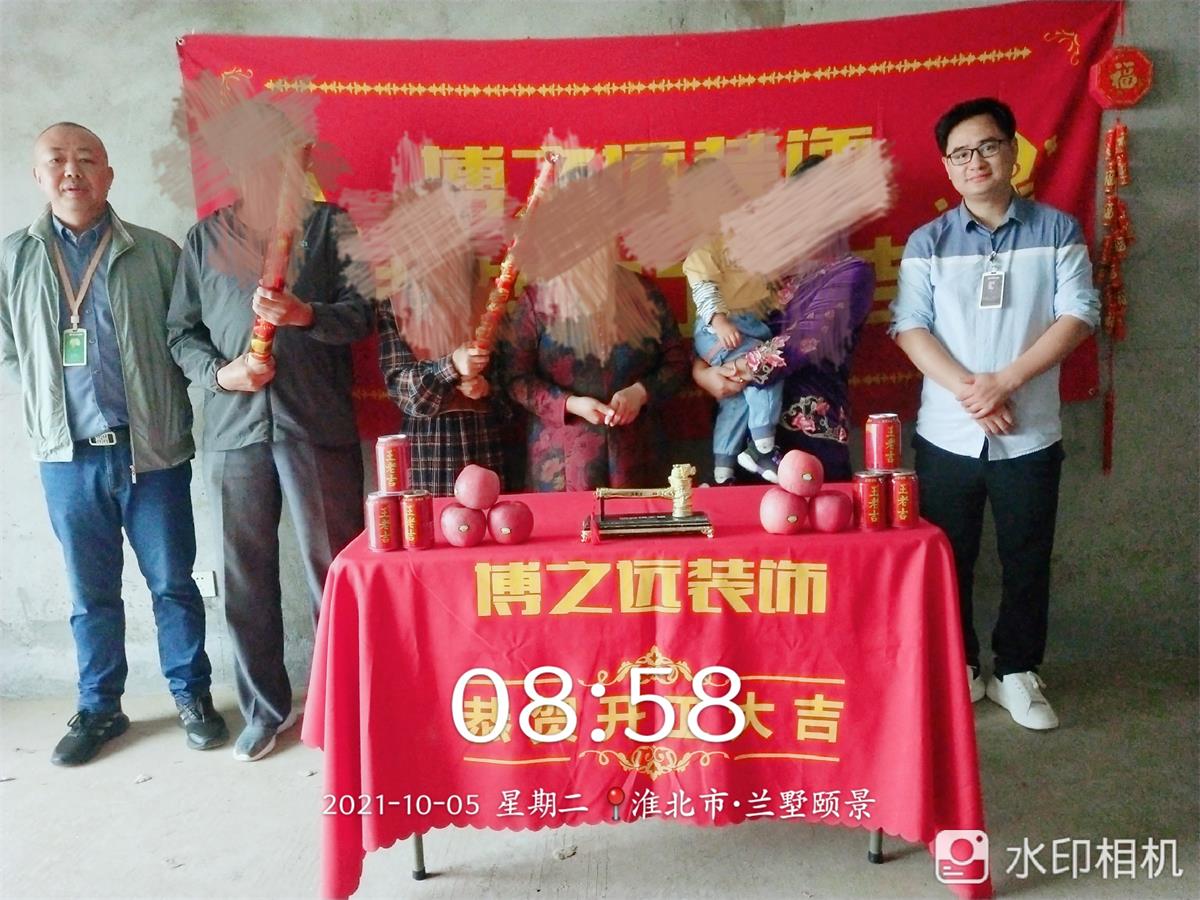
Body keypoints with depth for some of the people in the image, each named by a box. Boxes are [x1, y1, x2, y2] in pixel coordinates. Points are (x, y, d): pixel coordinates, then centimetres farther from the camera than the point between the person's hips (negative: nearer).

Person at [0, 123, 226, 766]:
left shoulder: (155, 253, 0)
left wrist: (174, 414, -3)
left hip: (151, 449, -1)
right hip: (67, 455, 2)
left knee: (172, 581, 7)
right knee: (90, 591, 12)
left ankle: (192, 695, 23)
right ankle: (98, 707, 27)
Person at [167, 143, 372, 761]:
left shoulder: (329, 225, 8)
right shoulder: (206, 237, 14)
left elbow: (361, 312, -2)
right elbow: (181, 330, 13)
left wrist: (306, 314, -20)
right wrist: (219, 372, -6)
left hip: (318, 426, -2)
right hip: (234, 429, 3)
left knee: (332, 568, 1)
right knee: (246, 574, 8)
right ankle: (265, 707, 25)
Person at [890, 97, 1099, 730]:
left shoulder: (1057, 230, 3)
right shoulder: (928, 242, 3)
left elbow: (1078, 316, -5)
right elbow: (909, 327, -5)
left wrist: (1005, 380, -15)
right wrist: (967, 389, -17)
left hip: (1031, 434, 0)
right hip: (947, 434, 0)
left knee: (1027, 559, 9)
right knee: (948, 558, 9)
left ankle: (1017, 673, 26)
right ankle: (957, 670, 26)